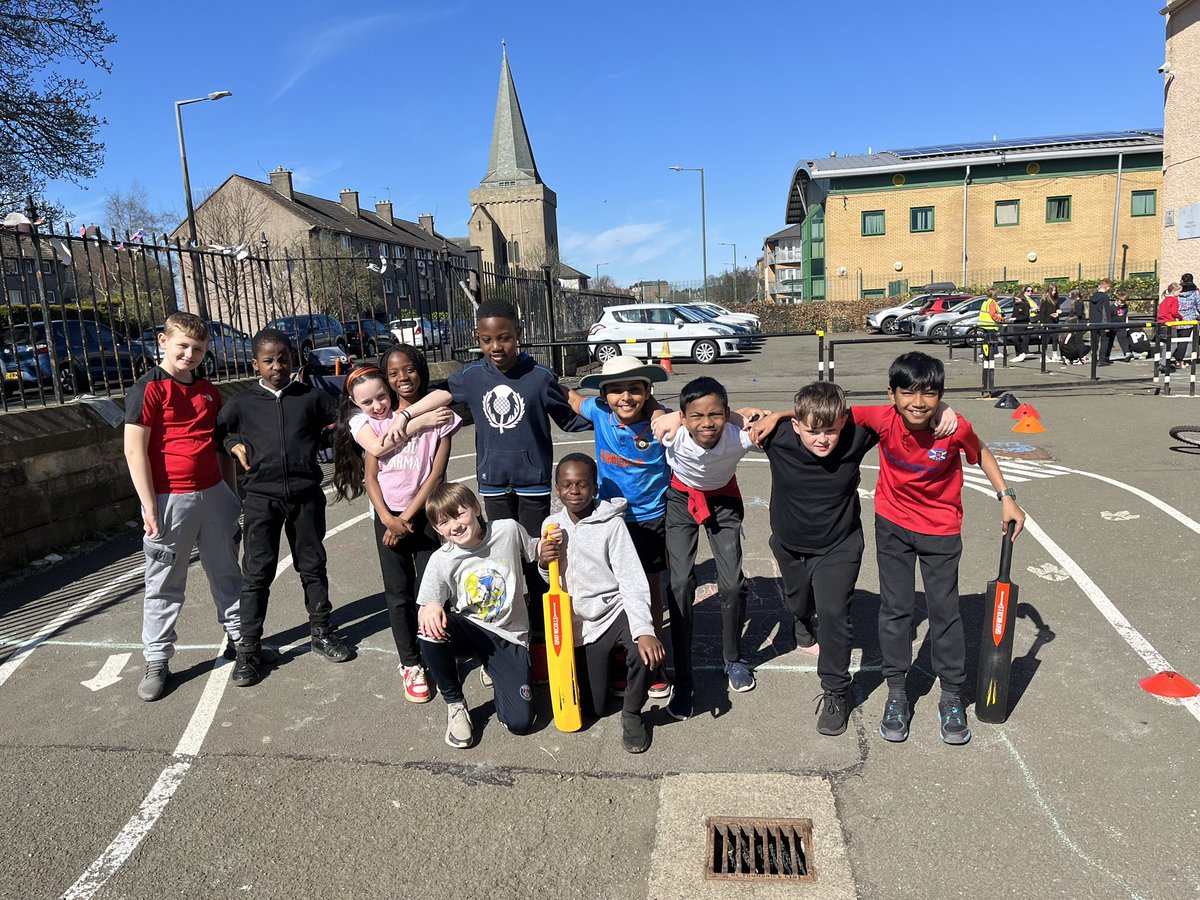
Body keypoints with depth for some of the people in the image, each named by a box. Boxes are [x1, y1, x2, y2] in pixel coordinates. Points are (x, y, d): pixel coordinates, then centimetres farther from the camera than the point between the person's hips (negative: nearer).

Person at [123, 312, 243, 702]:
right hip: (170, 499, -5)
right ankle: (157, 661, 16)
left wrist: (231, 493, 15)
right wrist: (149, 507, -14)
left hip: (214, 494, 6)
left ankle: (239, 636, 29)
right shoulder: (149, 389, -7)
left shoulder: (209, 391, 12)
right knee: (164, 584, 5)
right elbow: (135, 450, -11)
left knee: (227, 572, 15)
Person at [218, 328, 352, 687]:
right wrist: (234, 445, -2)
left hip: (306, 494, 1)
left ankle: (321, 632, 26)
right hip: (261, 496, -1)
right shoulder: (242, 403, 3)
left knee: (313, 566, 11)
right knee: (257, 573, 1)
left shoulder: (311, 397, 4)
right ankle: (249, 648, 11)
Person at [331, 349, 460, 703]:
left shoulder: (439, 417, -2)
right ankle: (410, 664, 16)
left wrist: (406, 518, -11)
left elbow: (436, 474, -7)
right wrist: (387, 518, -12)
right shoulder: (377, 421, 4)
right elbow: (371, 476, 1)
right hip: (387, 516, 2)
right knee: (399, 593, 6)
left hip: (426, 514, -2)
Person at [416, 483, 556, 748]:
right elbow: (427, 605, -8)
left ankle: (493, 670, 22)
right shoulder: (441, 561, -13)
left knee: (520, 722, -11)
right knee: (431, 631, -36)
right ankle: (454, 702, -8)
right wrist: (429, 610, -32)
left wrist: (544, 551, -15)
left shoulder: (508, 529, -11)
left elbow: (533, 552, 9)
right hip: (469, 629, 0)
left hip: (509, 636, 0)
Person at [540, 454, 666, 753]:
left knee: (645, 652, -36)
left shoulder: (612, 523, -13)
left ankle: (631, 715, -5)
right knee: (590, 709, 7)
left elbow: (632, 580, -20)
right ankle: (606, 662, 39)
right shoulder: (552, 526, 0)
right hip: (581, 622, 4)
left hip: (615, 610, -4)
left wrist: (644, 631, -34)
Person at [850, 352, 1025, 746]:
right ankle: (897, 693, 22)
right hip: (892, 525, 1)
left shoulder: (955, 428, -23)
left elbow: (980, 453, -2)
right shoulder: (882, 420, -22)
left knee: (945, 610, 5)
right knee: (895, 608, 8)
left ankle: (952, 697, 23)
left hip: (940, 530, -1)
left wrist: (1006, 497, -4)